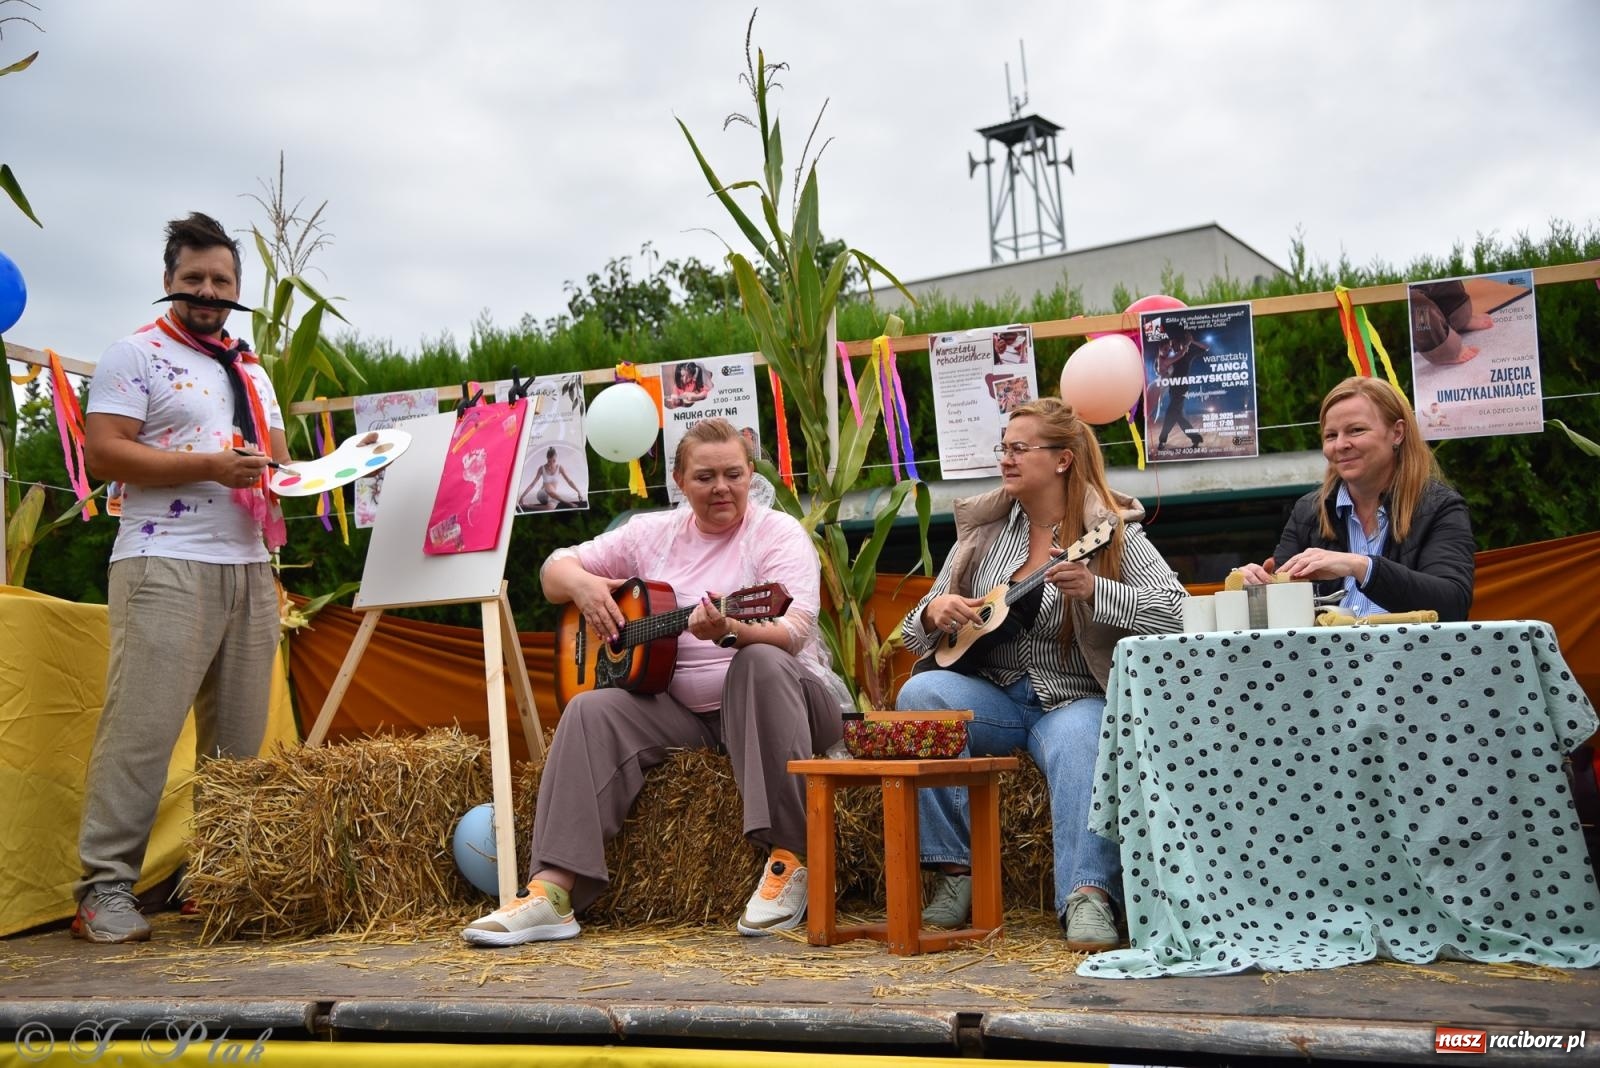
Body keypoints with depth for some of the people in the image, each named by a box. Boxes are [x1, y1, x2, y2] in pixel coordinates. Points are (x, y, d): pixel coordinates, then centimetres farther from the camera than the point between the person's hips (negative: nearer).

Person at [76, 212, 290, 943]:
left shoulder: (253, 372, 22)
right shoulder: (137, 355, 1)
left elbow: (278, 458, 26)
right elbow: (102, 453, -9)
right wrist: (210, 466, -16)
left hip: (249, 567, 7)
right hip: (165, 565, -6)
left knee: (240, 735, 5)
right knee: (143, 725, -9)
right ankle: (105, 885, -2)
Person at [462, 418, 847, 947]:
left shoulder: (779, 533, -6)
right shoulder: (653, 533, 8)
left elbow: (793, 633, -22)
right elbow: (554, 570, 12)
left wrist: (729, 632, -42)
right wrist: (582, 583, -12)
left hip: (777, 703, -4)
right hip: (683, 709, 4)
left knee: (761, 662, -36)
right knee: (592, 713, -19)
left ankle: (789, 858, -32)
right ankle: (551, 893, -24)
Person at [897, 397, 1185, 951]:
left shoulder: (1110, 530, 0)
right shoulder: (982, 527, 11)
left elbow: (1173, 610, -14)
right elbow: (917, 634, 15)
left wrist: (1092, 589, -27)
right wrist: (934, 614, -10)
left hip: (1074, 699, -3)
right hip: (989, 695, 4)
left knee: (1082, 739, -37)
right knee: (920, 693, -26)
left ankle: (1089, 893, -37)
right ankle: (955, 869, -21)